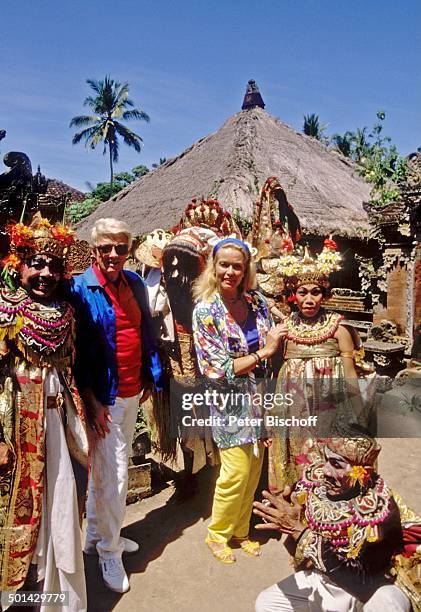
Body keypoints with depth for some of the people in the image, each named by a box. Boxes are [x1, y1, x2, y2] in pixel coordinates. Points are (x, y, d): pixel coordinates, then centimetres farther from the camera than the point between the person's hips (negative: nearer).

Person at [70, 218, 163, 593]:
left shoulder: (135, 284, 4)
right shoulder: (81, 289, -13)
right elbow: (77, 350, -13)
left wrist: (149, 377, 13)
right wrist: (91, 400, -14)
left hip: (132, 392, 6)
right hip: (103, 396, -6)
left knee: (109, 469, 20)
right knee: (113, 474, 1)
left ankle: (97, 535, 41)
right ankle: (109, 552, 25)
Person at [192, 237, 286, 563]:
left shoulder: (257, 302, 0)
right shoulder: (205, 311, -14)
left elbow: (273, 347, 12)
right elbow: (216, 370, -18)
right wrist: (263, 352, -20)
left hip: (259, 400, 5)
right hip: (231, 404, -5)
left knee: (253, 472, 15)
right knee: (236, 473, 2)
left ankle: (240, 530, 39)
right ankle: (218, 534, 30)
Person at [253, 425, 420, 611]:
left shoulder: (380, 510, -30)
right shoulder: (315, 479, -17)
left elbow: (355, 580, -34)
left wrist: (298, 530, -40)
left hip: (373, 585, -5)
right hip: (322, 575, 5)